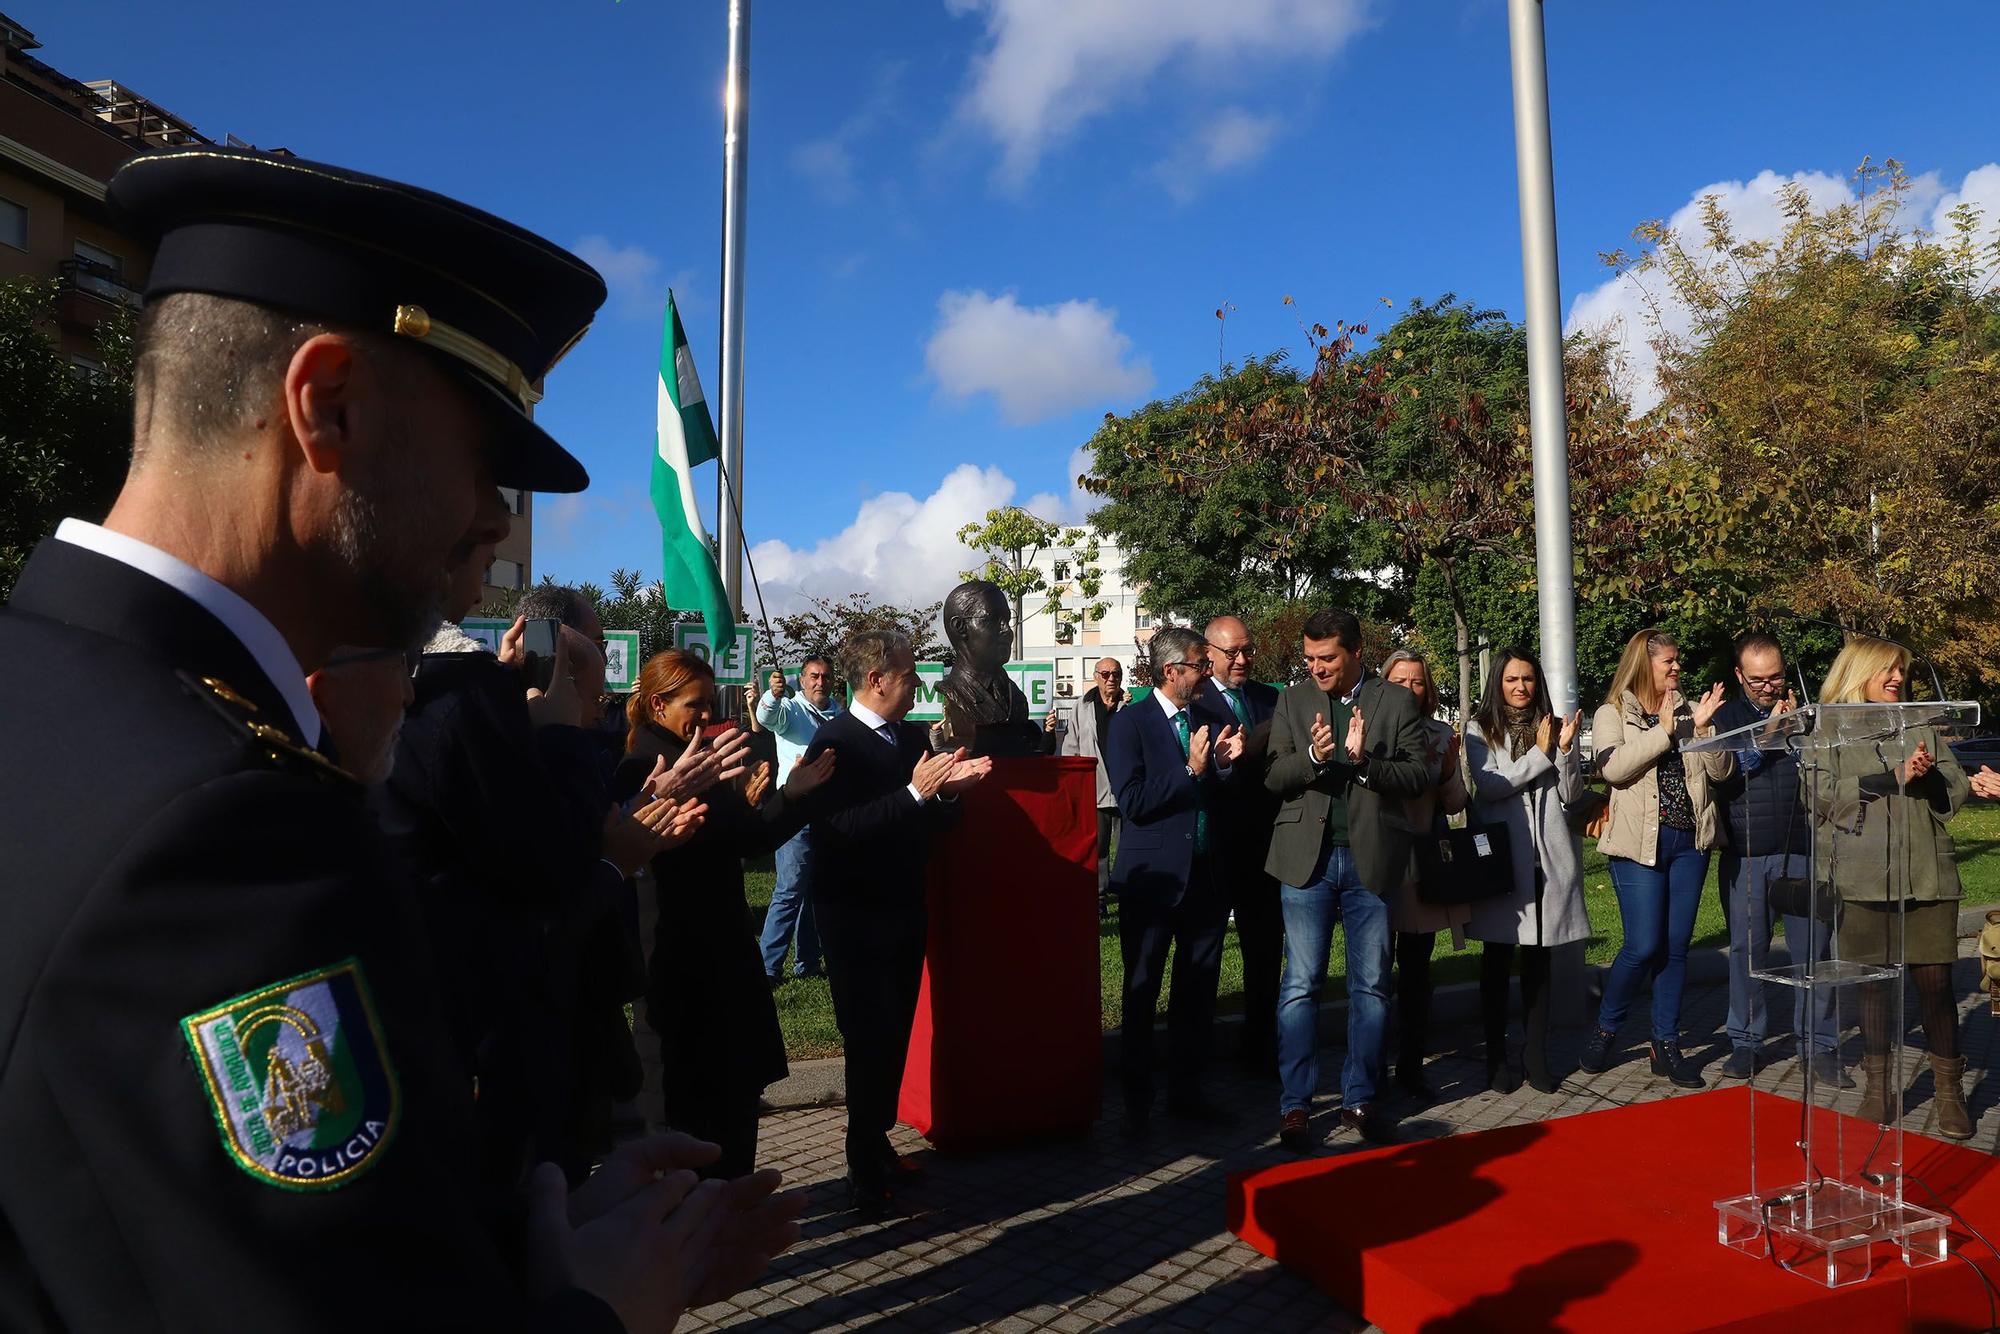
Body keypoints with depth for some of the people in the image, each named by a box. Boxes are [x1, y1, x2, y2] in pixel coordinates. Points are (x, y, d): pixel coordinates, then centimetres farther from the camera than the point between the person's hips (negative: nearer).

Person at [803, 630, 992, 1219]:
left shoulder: (914, 737, 9)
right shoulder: (834, 743, -13)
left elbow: (936, 824, 12)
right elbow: (839, 827, -25)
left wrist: (948, 790, -9)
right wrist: (915, 792, -27)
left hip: (904, 911, 7)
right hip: (856, 920, -7)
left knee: (893, 1037, 13)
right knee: (870, 1042, -5)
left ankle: (875, 1146, 29)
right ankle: (867, 1176, 8)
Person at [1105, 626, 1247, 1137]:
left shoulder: (1205, 721, 10)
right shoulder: (1130, 722, -7)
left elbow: (1216, 800, 14)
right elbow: (1132, 802, -16)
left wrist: (1224, 764, -4)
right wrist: (1191, 770, -18)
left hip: (1206, 877, 6)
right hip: (1153, 878, -5)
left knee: (1199, 991, 13)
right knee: (1141, 994, 5)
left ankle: (1185, 1090, 28)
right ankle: (1136, 1101, 18)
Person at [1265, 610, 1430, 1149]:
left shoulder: (1397, 702, 4)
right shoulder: (1292, 701, 7)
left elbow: (1420, 775, -2)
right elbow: (1273, 777, 0)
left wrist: (1365, 760, -18)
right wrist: (1311, 757, -19)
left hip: (1371, 857, 0)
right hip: (1308, 857, 0)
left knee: (1371, 985, 8)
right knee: (1301, 984, 1)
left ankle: (1360, 1099, 21)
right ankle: (1295, 1103, 10)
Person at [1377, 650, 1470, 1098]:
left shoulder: (1441, 735, 8)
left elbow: (1455, 805, 10)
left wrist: (1448, 770, -9)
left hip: (1423, 864, 3)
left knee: (1417, 968, 8)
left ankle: (1411, 1065, 18)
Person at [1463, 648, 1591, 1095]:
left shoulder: (1553, 727, 8)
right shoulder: (1480, 731, 2)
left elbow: (1572, 794, 3)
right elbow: (1490, 786, -11)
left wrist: (1565, 750, -12)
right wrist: (1540, 753, -13)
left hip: (1549, 857, 2)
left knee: (1539, 959, 9)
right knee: (1497, 958, 4)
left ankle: (1536, 1054, 18)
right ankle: (1496, 1056, 13)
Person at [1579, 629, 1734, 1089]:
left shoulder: (1689, 711, 11)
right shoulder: (1613, 713, 0)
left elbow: (1721, 770, 5)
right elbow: (1613, 767, -17)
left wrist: (1703, 727, -9)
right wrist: (1663, 730, -18)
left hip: (1690, 842, 4)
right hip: (1640, 843, -4)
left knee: (1676, 946, 7)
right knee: (1643, 946, -8)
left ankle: (1666, 1044, 17)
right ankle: (1605, 1028, 13)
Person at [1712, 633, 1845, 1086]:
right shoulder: (1725, 717, 7)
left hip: (1803, 849, 1)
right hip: (1744, 854, -1)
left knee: (1813, 948, 1)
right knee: (1747, 949, 4)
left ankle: (1819, 1045, 11)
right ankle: (1746, 1042, 13)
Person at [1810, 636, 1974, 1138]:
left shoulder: (1922, 727, 15)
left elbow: (1956, 791, 10)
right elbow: (1824, 795, -9)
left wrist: (1929, 775, -11)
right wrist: (1896, 778, -12)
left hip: (1927, 877, 2)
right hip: (1864, 880, -2)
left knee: (1935, 982, 0)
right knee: (1874, 984, 6)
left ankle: (1951, 1092, 13)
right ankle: (1879, 1087, 18)